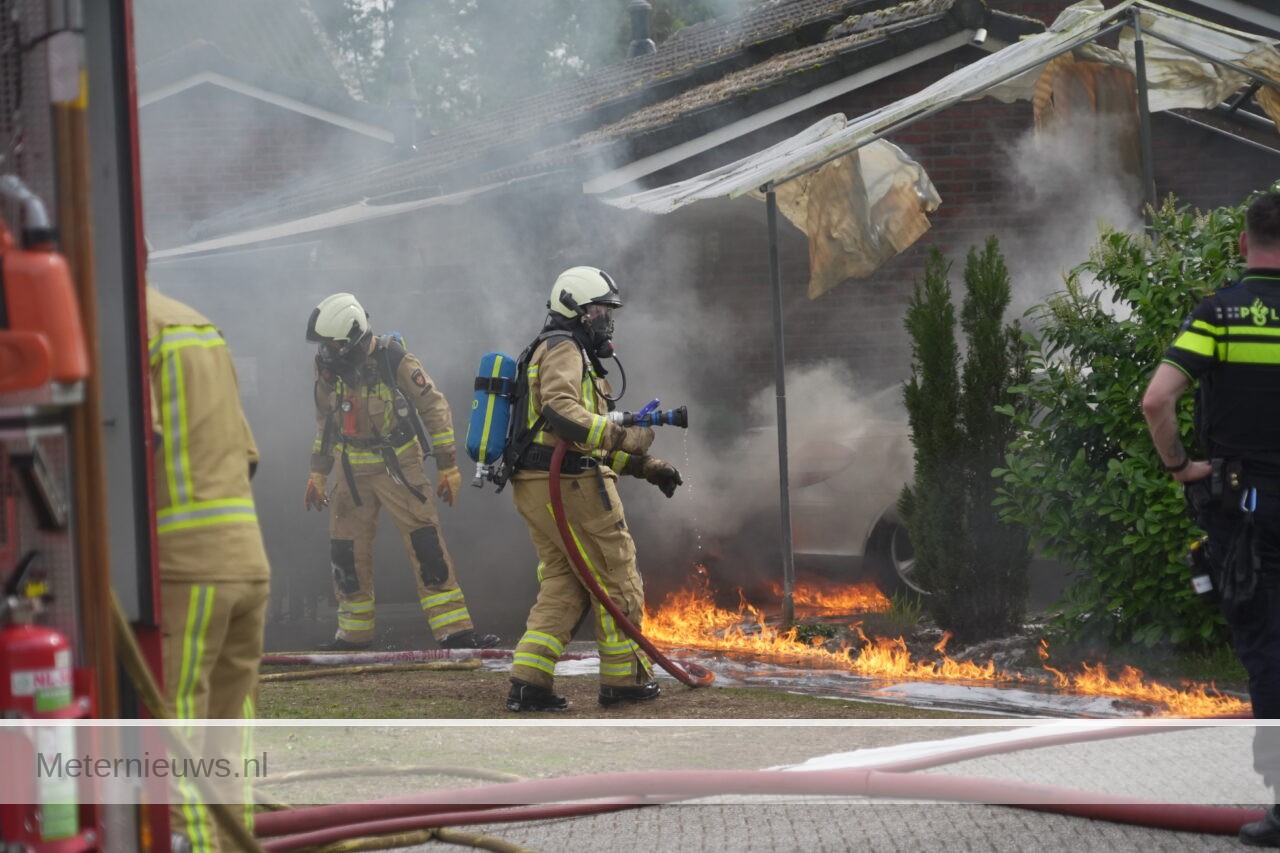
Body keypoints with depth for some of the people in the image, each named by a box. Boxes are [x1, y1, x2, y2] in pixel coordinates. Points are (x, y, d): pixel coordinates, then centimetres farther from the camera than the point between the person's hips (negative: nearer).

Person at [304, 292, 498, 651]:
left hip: (399, 466, -5)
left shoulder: (393, 359, -17)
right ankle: (354, 632, 21)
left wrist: (447, 466, -8)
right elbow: (325, 420, 15)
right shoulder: (327, 366, -1)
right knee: (345, 551, 6)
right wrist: (318, 472, 15)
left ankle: (455, 631, -16)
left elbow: (434, 407, -9)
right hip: (354, 471, 5)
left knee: (426, 545, -13)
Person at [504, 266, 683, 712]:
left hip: (534, 489, 10)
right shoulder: (563, 349, -8)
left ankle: (528, 681, 1)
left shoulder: (567, 353, 26)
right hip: (571, 485, -10)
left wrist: (644, 466, 21)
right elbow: (560, 411, -27)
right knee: (616, 579, 1)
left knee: (563, 585, 10)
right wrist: (621, 437, -31)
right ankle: (624, 679, 8)